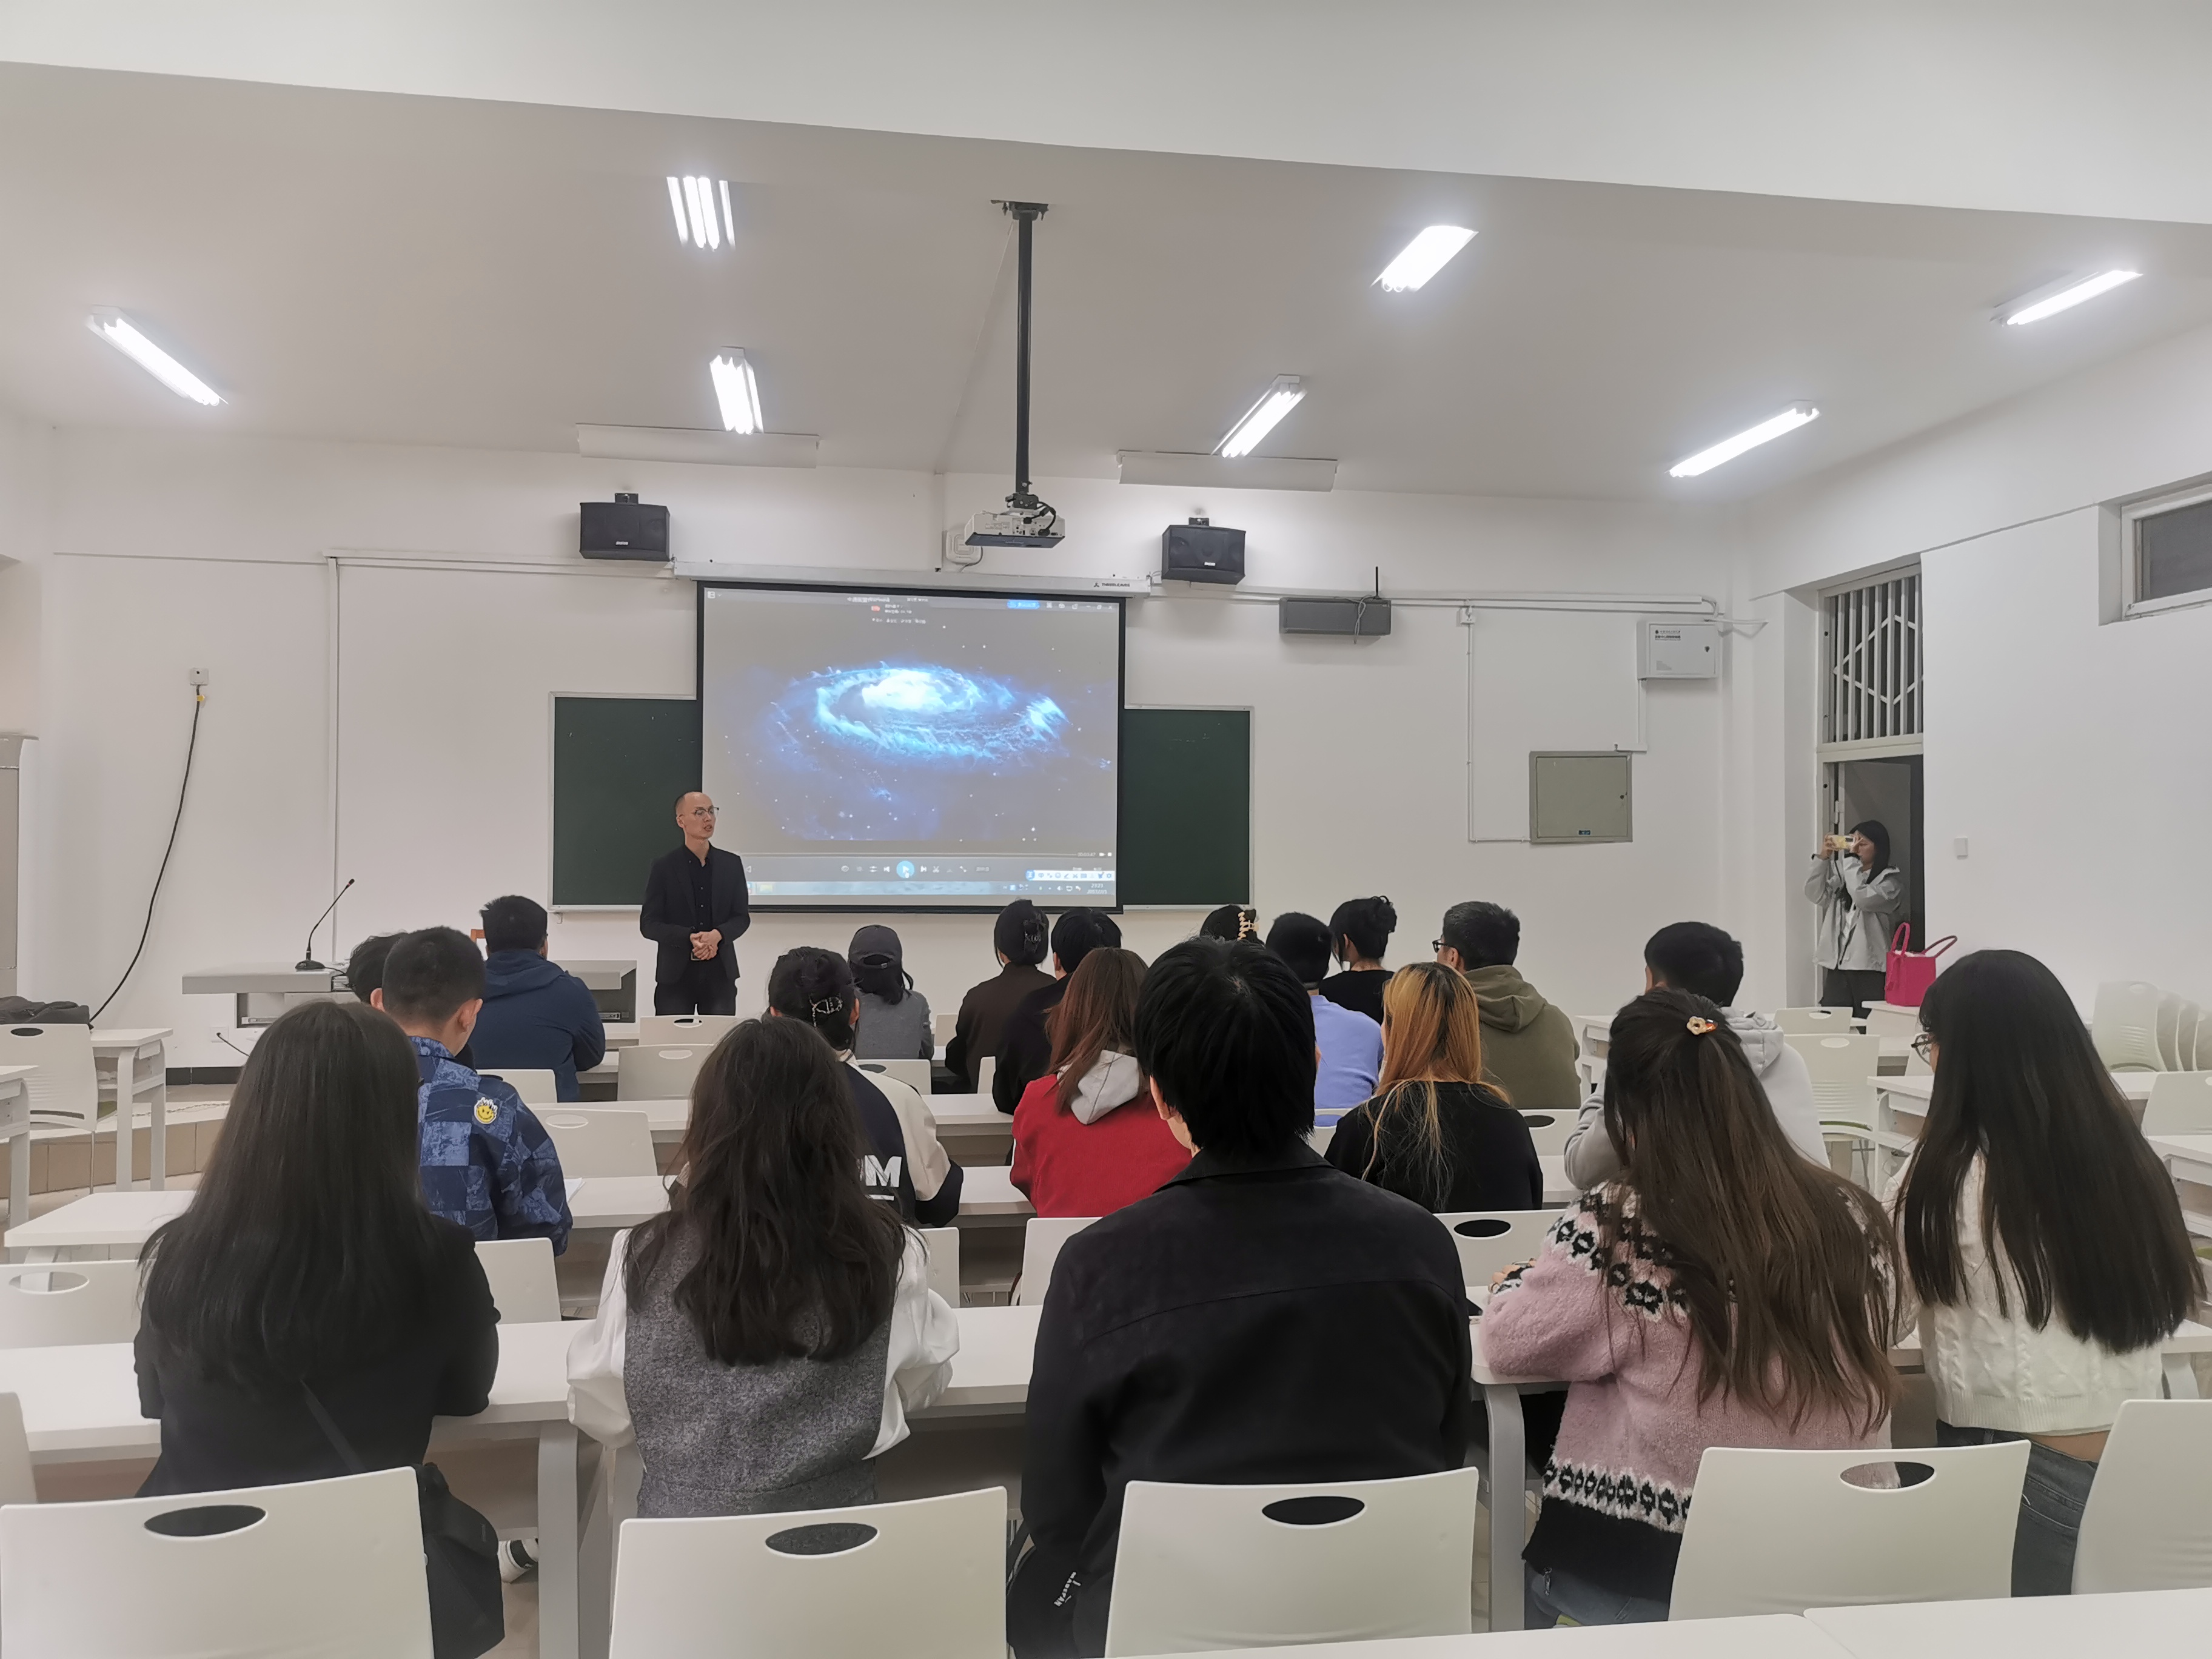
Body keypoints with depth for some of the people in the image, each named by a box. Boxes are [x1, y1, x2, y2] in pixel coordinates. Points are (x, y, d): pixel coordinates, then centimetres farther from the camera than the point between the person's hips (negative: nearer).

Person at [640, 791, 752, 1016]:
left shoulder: (731, 864, 7)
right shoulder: (663, 867, 1)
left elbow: (742, 917, 8)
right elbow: (648, 924, -2)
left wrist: (717, 935, -13)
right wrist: (689, 938, -18)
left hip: (720, 973, 2)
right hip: (675, 974, -2)